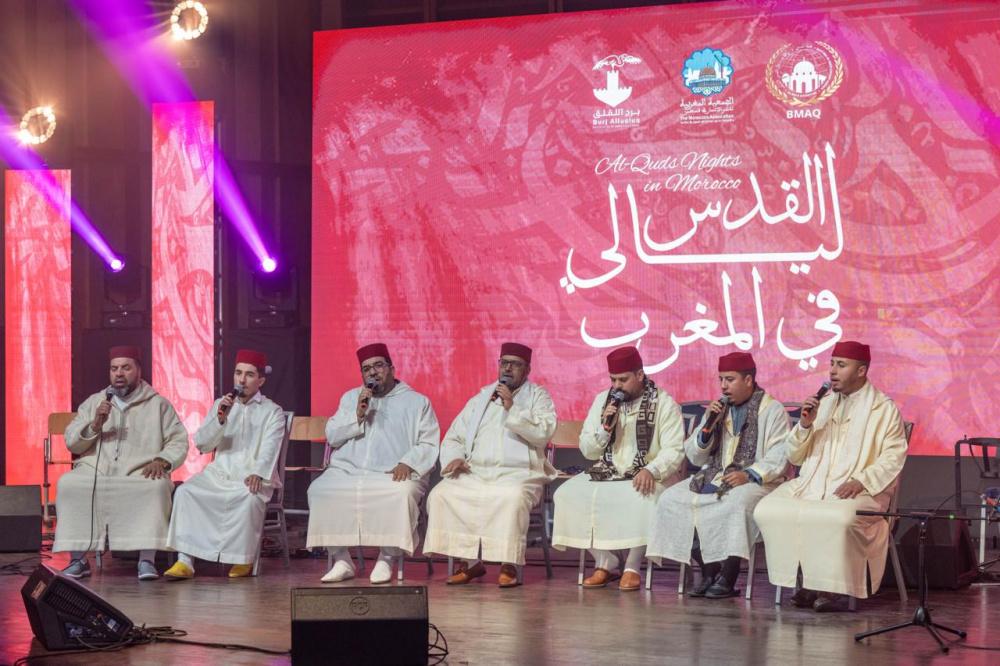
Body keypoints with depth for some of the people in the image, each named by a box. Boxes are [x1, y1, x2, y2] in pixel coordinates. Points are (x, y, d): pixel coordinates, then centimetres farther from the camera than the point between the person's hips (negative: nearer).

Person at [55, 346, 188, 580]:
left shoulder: (158, 404, 13)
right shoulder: (93, 402, 19)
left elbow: (178, 442, 7)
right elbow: (72, 443, 13)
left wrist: (161, 461, -13)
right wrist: (95, 424, -5)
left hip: (140, 475, -2)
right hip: (95, 473, 2)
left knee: (157, 486, -36)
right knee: (68, 483, -29)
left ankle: (147, 560, -34)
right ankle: (78, 559, -24)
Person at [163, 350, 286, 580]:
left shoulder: (273, 412, 5)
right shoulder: (221, 404, 16)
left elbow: (269, 448, -10)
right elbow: (202, 444, 6)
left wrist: (258, 474, -29)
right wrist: (220, 420, -11)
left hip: (252, 477, -4)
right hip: (219, 473, 4)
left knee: (250, 499, -36)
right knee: (185, 491, -22)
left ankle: (243, 560, -18)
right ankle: (185, 561, -26)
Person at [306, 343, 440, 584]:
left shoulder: (417, 402, 13)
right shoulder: (350, 398, 23)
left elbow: (428, 445, 4)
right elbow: (331, 435, 13)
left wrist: (408, 463, -15)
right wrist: (357, 416, -1)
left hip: (392, 476, -3)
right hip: (347, 473, 3)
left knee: (403, 493, -37)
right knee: (319, 490, -26)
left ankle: (386, 560, -24)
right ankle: (341, 561, -18)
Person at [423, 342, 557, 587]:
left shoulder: (537, 397, 10)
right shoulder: (481, 399, 21)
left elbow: (543, 433, -8)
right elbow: (453, 437, 20)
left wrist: (512, 408, -14)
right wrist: (454, 457, -2)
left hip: (517, 475, -4)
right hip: (475, 474, 4)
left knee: (513, 497, -38)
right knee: (440, 494, -21)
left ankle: (509, 565, -26)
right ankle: (469, 561, -15)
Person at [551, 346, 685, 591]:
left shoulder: (663, 403, -4)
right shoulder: (603, 400, 10)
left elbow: (674, 450, -12)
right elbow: (587, 451, 11)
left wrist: (651, 470, -31)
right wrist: (605, 428, -9)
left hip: (649, 476, -5)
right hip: (608, 474, 5)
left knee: (642, 497, -38)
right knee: (569, 494, -20)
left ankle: (632, 568, -21)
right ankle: (605, 564, -10)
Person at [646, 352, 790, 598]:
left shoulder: (772, 410, 0)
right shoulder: (718, 408, 18)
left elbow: (778, 458, -11)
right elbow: (694, 457, 15)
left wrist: (749, 475, -25)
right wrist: (708, 426, -1)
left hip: (755, 481, -6)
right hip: (713, 477, 6)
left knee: (736, 502, -38)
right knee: (672, 499, -15)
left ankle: (727, 578, -28)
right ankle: (708, 572, -13)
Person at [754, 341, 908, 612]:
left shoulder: (883, 408, 4)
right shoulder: (823, 404, 19)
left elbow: (893, 456, -7)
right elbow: (794, 457, 18)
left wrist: (860, 481, -20)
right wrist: (805, 425, -1)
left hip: (858, 491, -5)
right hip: (812, 486, 5)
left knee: (837, 518, -38)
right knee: (768, 510, -20)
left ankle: (836, 589, -22)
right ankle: (805, 584, -16)